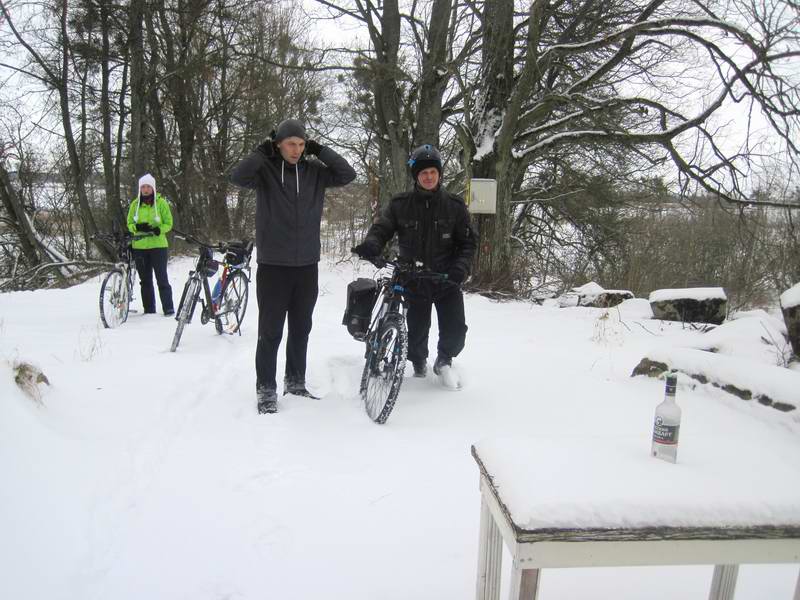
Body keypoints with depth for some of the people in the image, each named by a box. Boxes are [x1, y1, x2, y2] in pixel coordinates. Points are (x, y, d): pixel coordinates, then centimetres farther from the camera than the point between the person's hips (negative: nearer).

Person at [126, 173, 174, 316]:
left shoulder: (161, 202, -2)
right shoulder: (135, 204, 7)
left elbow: (168, 223, -1)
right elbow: (129, 223, 10)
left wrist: (158, 230, -19)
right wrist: (137, 227, -12)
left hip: (158, 245, -4)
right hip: (139, 246, 4)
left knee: (162, 278, -4)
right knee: (145, 280, 9)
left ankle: (168, 308, 0)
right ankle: (149, 309, 16)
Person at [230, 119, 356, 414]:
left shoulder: (314, 171, 6)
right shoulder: (265, 169, -2)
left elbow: (348, 174, -2)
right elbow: (237, 176, -20)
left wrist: (320, 150, -4)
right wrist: (263, 151, -14)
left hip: (307, 265, 4)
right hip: (273, 265, -3)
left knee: (301, 329, 13)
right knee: (270, 331, 1)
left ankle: (295, 382, 28)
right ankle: (266, 389, 14)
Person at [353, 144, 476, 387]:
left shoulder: (454, 205, -2)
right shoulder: (400, 204, -2)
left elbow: (468, 242, 1)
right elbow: (381, 228, -2)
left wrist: (461, 267, -17)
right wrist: (371, 244, -26)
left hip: (447, 280, 0)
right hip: (413, 280, 0)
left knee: (455, 330, -7)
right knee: (416, 332, 7)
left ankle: (444, 361, 24)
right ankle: (419, 365, 38)